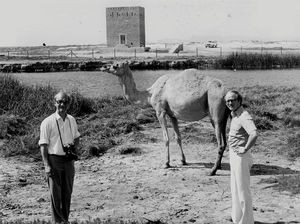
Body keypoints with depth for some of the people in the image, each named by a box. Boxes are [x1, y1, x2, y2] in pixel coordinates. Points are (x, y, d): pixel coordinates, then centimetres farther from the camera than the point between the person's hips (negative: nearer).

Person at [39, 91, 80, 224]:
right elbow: (43, 145, -10)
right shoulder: (48, 122, -10)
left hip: (68, 160, 5)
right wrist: (47, 165, -16)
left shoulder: (71, 120, 6)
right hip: (54, 160, -5)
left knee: (67, 192, 12)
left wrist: (74, 146, -1)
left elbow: (76, 137, 22)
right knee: (55, 192, 0)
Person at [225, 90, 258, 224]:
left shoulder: (244, 117, -20)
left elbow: (254, 134, -39)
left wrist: (244, 149, -26)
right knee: (235, 188, 20)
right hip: (233, 156, 10)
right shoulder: (234, 115, 9)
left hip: (241, 157, -10)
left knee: (243, 190, 0)